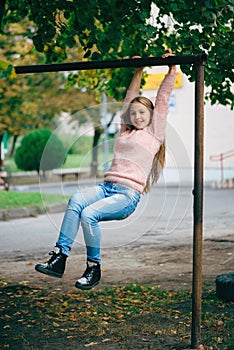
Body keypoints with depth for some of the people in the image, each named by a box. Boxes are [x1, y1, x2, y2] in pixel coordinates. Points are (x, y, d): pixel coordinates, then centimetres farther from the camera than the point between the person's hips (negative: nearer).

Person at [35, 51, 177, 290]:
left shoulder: (154, 133, 11)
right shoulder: (125, 131, 26)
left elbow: (162, 100, 10)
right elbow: (129, 100, 34)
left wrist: (171, 71, 11)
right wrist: (138, 72, 39)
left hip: (129, 194, -5)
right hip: (106, 186, 5)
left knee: (89, 214, -30)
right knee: (77, 199, -28)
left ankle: (94, 268, -14)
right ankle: (59, 257, -33)